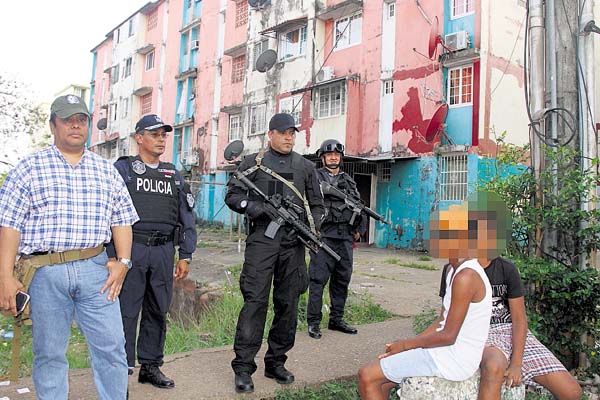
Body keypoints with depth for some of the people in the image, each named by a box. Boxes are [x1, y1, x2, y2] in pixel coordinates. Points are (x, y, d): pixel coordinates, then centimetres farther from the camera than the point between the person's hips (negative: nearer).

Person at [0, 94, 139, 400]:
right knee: (49, 354, 9)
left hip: (95, 270, 2)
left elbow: (122, 220, 13)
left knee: (111, 347, 3)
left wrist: (123, 261, 1)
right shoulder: (30, 168, 4)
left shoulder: (106, 171, 13)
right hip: (45, 272, -2)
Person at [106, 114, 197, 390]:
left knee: (158, 311, 10)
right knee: (126, 312, -1)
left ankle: (150, 366, 23)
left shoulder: (174, 176, 16)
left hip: (163, 251, 4)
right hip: (131, 248, -4)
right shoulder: (122, 169, 3)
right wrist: (112, 255, -11)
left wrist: (185, 255, 9)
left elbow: (187, 216, 15)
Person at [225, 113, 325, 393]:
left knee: (288, 304, 7)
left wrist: (312, 227, -2)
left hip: (294, 243, 3)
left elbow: (316, 204, 17)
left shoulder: (306, 166, 15)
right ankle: (243, 367, 1)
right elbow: (232, 195, 5)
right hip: (262, 240, -3)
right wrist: (255, 208, -12)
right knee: (255, 302, -7)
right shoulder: (253, 162, 8)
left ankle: (276, 362, 21)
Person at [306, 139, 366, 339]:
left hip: (345, 237, 6)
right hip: (323, 235, -6)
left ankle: (336, 320, 21)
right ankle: (313, 323, 2)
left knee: (342, 280, 10)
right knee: (318, 279, -6)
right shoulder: (315, 177, 2)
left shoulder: (349, 180, 19)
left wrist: (359, 229, 14)